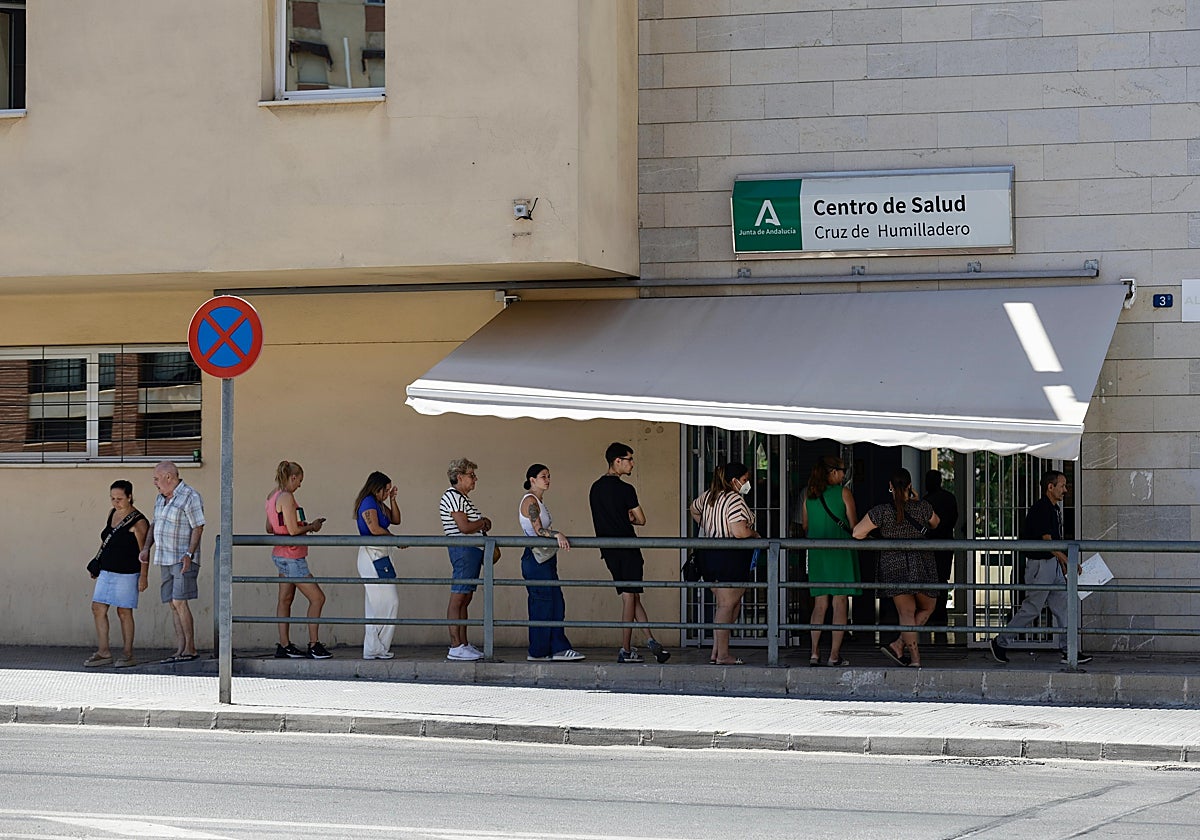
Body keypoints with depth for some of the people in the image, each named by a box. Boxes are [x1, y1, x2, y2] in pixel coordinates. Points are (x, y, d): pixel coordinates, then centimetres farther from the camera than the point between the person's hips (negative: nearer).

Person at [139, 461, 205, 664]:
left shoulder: (190, 497, -11)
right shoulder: (161, 498, 15)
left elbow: (198, 528, -13)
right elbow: (155, 525, 21)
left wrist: (189, 554, -23)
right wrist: (146, 548, 6)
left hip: (183, 560, -8)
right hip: (166, 560, 8)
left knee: (179, 602, -14)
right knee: (173, 604, 4)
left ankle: (190, 649, -10)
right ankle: (180, 649, 3)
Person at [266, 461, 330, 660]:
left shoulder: (273, 496, 11)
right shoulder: (286, 497, -19)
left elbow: (269, 528, 19)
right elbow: (293, 530, -22)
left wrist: (301, 525, 15)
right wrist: (311, 526, -4)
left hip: (280, 554, 10)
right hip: (291, 557, -10)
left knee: (286, 599, 11)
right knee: (317, 598, -3)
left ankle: (284, 645, 12)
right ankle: (314, 645, -2)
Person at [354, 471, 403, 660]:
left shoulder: (378, 504, 19)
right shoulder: (368, 503, -11)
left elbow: (395, 520, 20)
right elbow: (375, 529, -19)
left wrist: (392, 500, 9)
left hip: (378, 556, 11)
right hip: (373, 556, -11)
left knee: (374, 605, 11)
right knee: (390, 602, -9)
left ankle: (372, 650, 14)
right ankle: (377, 648, -6)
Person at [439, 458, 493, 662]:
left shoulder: (462, 498, 21)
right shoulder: (452, 497, -12)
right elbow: (464, 527, -20)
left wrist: (481, 523, 2)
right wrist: (484, 523, -3)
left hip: (471, 551, 11)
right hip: (463, 550, -11)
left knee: (465, 599, 11)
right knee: (458, 598, -10)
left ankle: (463, 644, 15)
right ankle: (455, 647, -12)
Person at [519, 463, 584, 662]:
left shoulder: (538, 501, 19)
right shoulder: (530, 501, -11)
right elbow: (538, 530, -23)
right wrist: (557, 534, -36)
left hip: (545, 559, 10)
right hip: (536, 559, -10)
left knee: (556, 605, 7)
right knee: (543, 604, -7)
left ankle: (559, 648, 8)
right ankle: (538, 652, -3)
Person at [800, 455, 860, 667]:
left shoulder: (808, 494, 7)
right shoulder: (843, 492, -6)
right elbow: (854, 526, -3)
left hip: (816, 552, 5)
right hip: (840, 552, -5)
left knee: (820, 604, 10)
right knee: (840, 603, -1)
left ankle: (815, 653, 3)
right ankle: (834, 655, -3)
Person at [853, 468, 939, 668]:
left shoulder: (881, 512, -9)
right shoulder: (923, 508, -6)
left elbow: (857, 533, -7)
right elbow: (935, 523, 16)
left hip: (893, 567, 1)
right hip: (922, 567, -1)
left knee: (906, 612, 6)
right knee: (926, 608, 16)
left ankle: (915, 657, -2)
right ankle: (898, 645, 2)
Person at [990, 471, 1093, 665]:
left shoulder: (1055, 509, 13)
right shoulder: (1040, 509, -18)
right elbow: (1047, 541, -22)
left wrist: (1063, 565, 18)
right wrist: (1068, 561, -20)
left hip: (1053, 563, 10)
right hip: (1040, 564, -10)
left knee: (1062, 607, 5)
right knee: (1032, 609, -2)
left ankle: (1068, 651, 6)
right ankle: (1000, 643, 10)